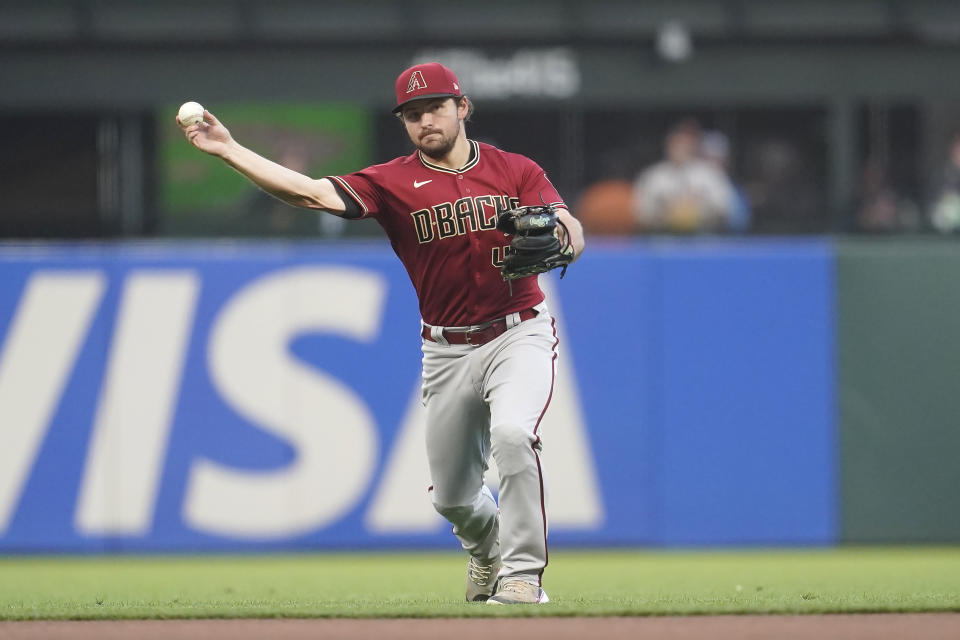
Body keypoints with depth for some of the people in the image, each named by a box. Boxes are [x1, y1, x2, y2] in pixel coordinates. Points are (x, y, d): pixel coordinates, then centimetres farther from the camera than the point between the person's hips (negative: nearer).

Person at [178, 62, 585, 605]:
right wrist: (228, 150, -23)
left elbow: (573, 238, -12)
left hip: (519, 333, -3)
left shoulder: (516, 171, -1)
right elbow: (314, 193, -15)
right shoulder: (395, 182, -2)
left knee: (513, 433, -31)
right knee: (451, 494, 12)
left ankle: (522, 574, -20)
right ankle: (487, 549, 46)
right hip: (447, 351, 3)